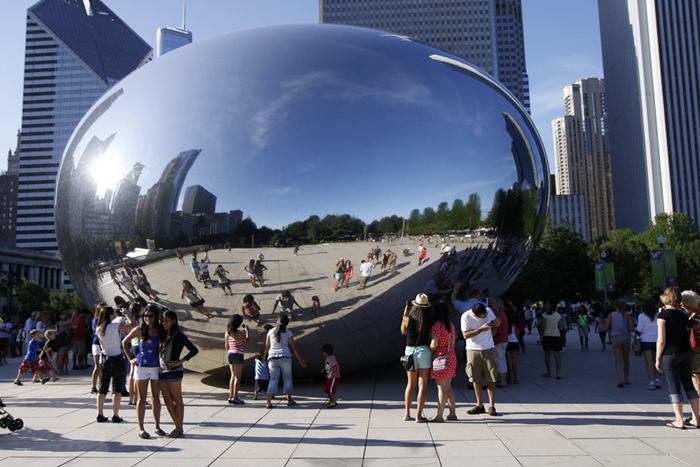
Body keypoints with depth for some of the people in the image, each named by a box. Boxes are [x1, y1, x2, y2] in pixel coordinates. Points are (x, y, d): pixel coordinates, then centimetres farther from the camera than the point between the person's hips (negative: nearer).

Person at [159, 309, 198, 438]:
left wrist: (181, 361, -14)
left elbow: (194, 350, -11)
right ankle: (178, 427, 19)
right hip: (162, 371, 7)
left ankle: (179, 429, 4)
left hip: (174, 371, -7)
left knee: (177, 401, -1)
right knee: (167, 401, 9)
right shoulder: (162, 335, 12)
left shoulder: (179, 336, -7)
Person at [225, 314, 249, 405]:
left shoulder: (227, 333, 5)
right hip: (238, 355, -7)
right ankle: (234, 398, -1)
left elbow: (226, 346, 12)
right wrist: (246, 330, 13)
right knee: (237, 377, -1)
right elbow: (247, 339, 0)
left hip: (230, 354, 7)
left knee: (233, 376, 16)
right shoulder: (239, 333, -16)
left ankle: (231, 397, 17)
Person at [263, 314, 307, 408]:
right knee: (287, 378, 12)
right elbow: (293, 348, 0)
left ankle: (269, 402, -7)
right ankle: (289, 400, 19)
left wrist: (263, 358, 20)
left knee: (273, 379, 3)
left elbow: (267, 347, 7)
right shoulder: (288, 333, -1)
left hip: (272, 358, 2)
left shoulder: (270, 332, 5)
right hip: (285, 357, -2)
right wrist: (300, 361, 7)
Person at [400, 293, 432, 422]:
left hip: (409, 350, 3)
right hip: (424, 350, -2)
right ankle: (419, 415, 3)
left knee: (410, 384, 15)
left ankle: (407, 414, 18)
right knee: (423, 385, 5)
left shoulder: (408, 319, -7)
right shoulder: (429, 320, -11)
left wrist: (405, 314, 14)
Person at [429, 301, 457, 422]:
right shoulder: (451, 325, 11)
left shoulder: (437, 325, -14)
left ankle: (439, 415, 1)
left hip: (441, 358, -8)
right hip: (451, 357, 8)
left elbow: (434, 344, -18)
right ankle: (453, 413, 18)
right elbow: (452, 342, 13)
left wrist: (429, 352, -1)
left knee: (441, 388, -4)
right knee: (448, 387, 15)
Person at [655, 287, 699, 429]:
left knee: (674, 386, 0)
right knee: (689, 384, 12)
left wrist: (658, 359, -7)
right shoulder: (683, 314, 7)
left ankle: (679, 421, 2)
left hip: (669, 354, -5)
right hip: (685, 353, 5)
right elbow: (688, 334, 7)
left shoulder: (662, 315, -10)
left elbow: (661, 340, -12)